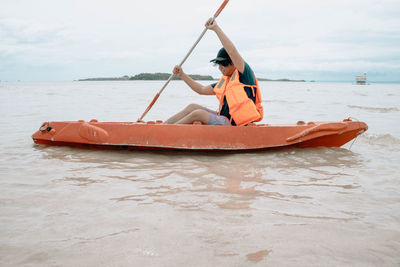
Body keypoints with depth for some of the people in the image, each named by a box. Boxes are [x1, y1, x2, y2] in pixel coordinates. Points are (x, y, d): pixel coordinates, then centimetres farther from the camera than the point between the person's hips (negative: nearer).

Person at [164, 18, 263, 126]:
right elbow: (201, 89, 23)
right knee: (193, 107, -2)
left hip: (235, 125, -8)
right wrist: (182, 75, 18)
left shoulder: (244, 74, -7)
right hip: (224, 120, 8)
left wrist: (216, 28, -21)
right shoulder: (225, 81, 17)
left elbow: (232, 51, -22)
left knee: (197, 114, -19)